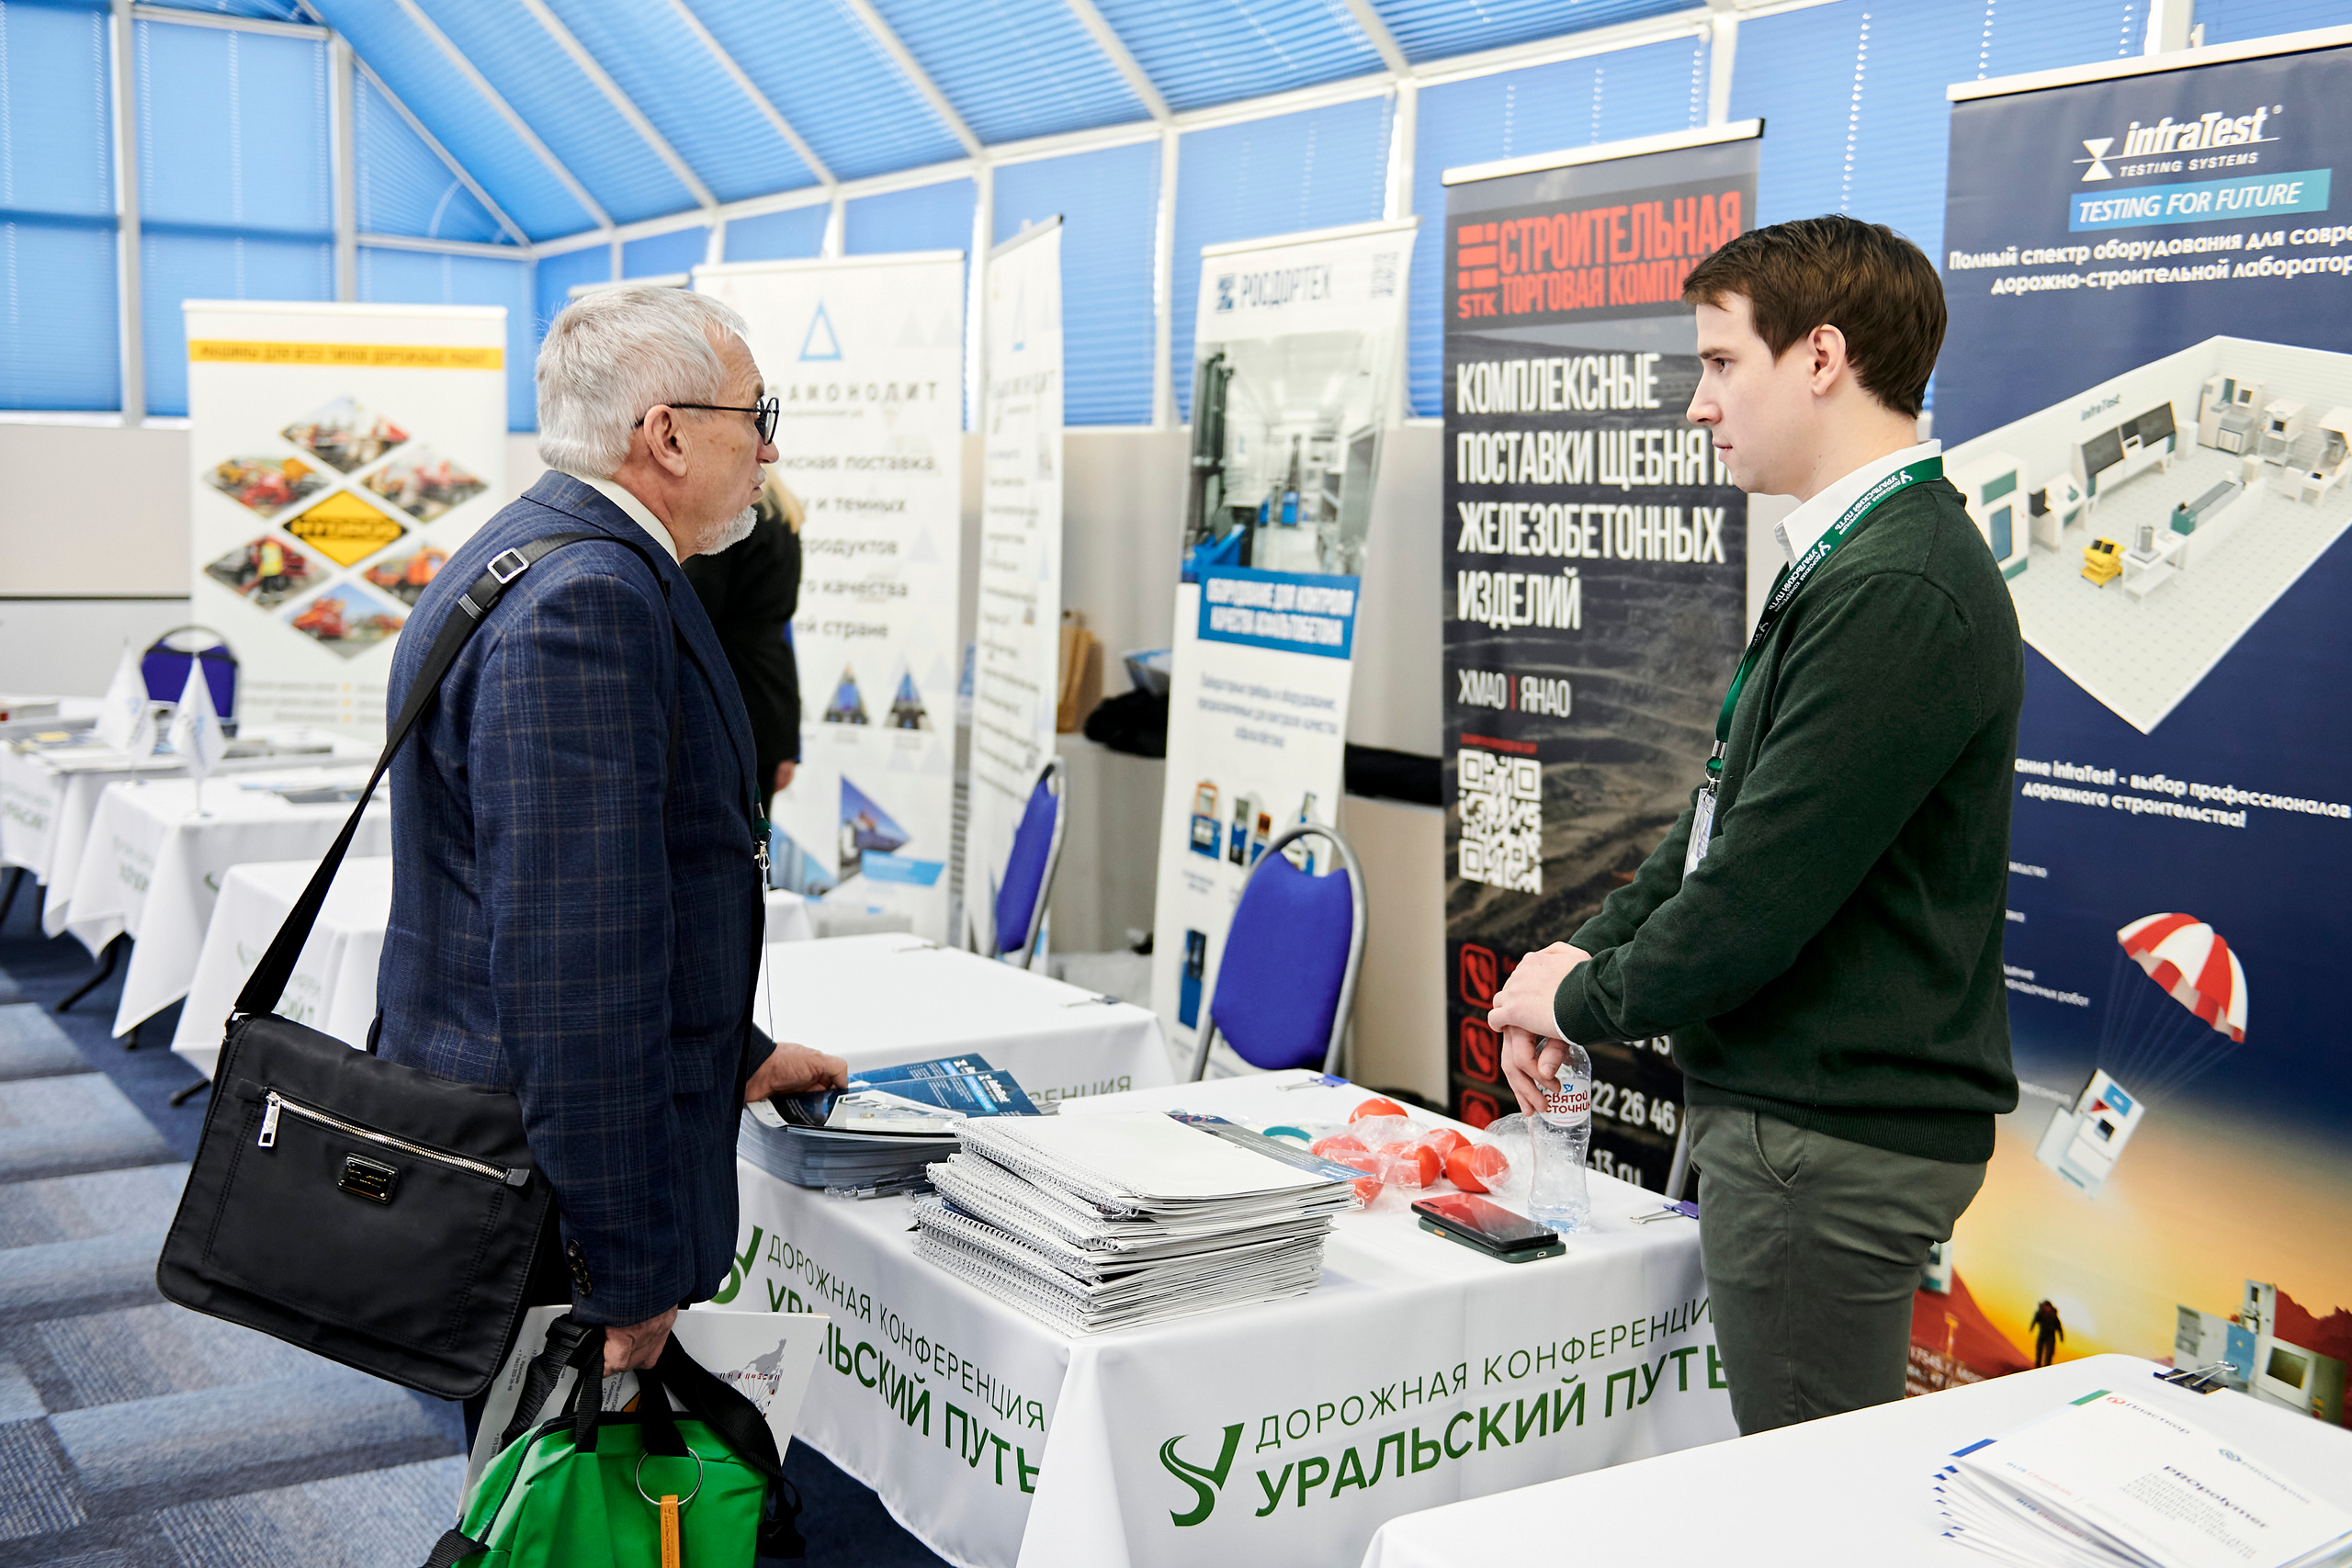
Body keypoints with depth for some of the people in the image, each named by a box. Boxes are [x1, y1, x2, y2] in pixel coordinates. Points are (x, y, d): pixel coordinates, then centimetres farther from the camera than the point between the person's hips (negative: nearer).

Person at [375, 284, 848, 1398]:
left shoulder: (543, 559, 12)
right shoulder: (591, 599, -23)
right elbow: (574, 961, -27)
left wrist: (732, 1053, 22)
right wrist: (627, 1270, -23)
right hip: (558, 1204, -10)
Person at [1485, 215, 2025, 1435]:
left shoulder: (1896, 591, -21)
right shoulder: (1843, 563, 14)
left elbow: (1768, 890, -23)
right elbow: (1727, 819, 19)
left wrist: (1587, 1002, -7)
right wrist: (1587, 956, 7)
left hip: (1833, 1137, -10)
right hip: (1805, 1113, 10)